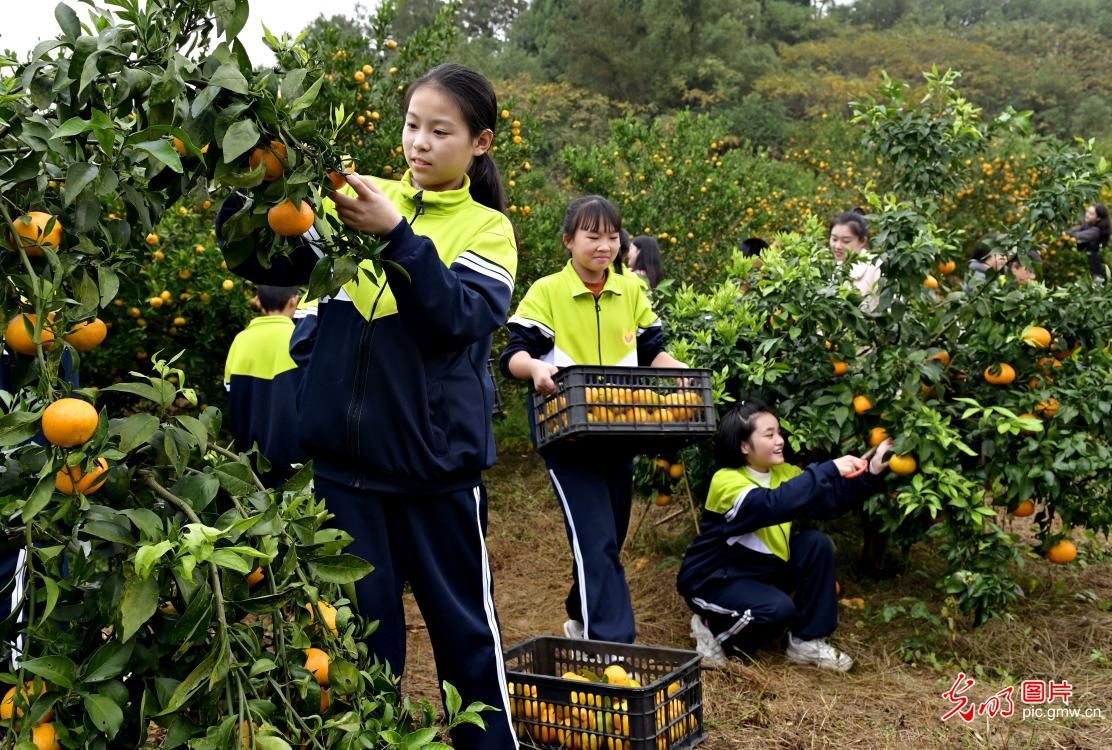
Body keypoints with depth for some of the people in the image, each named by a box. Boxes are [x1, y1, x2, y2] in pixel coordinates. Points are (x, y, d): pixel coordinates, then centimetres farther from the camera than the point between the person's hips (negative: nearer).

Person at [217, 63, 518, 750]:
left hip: (438, 461, -1)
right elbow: (270, 264, -5)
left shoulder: (487, 228, 2)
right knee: (362, 618, 14)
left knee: (462, 619, 11)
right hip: (345, 454, 2)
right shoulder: (358, 200, 6)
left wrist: (396, 235, -25)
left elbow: (459, 318, -16)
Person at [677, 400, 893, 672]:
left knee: (816, 544, -13)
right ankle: (714, 630, -2)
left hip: (759, 570, 8)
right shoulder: (726, 481, -25)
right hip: (714, 580, -7)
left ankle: (807, 641, -3)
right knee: (779, 608, -31)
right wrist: (829, 470, -45)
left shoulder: (783, 473, -2)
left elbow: (830, 501, -14)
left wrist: (871, 473, -26)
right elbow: (774, 505, -44)